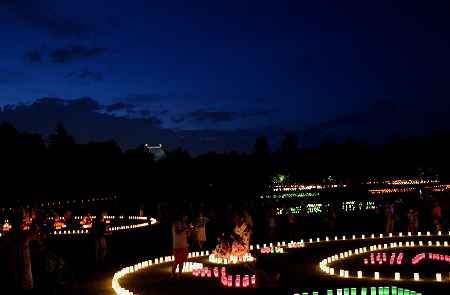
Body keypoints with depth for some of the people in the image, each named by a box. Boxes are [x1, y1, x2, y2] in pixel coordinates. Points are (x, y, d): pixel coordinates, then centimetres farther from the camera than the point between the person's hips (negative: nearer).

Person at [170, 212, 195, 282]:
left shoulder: (184, 224, 8)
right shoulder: (175, 224, -13)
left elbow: (187, 235, 12)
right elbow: (178, 233, -29)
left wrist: (190, 230, -6)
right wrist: (186, 228, -26)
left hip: (184, 245, 7)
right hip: (177, 246, -7)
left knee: (182, 261, 10)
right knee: (176, 261, -3)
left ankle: (179, 275, 19)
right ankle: (172, 276, 6)